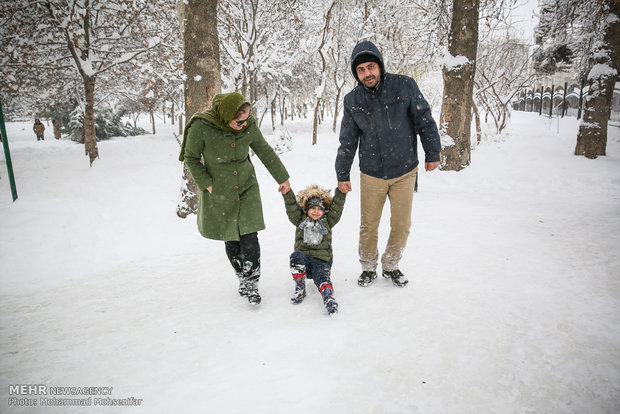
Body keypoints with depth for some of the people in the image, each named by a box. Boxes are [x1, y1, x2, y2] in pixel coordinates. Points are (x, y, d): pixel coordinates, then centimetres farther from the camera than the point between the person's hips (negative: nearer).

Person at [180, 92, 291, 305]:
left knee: (249, 237, -5)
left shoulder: (249, 125, -11)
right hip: (219, 193, -1)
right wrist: (207, 184, -12)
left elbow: (265, 152, 5)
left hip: (247, 188, 1)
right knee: (230, 240, 7)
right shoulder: (201, 127, -19)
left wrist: (283, 178, 11)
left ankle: (251, 283, 9)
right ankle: (242, 277, 29)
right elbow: (191, 158, -5)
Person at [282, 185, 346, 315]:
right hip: (303, 258, 0)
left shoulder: (328, 221, 11)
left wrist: (341, 191, -15)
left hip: (322, 260, 0)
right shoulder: (300, 220, 10)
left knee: (322, 277, -28)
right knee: (296, 256, -31)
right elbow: (291, 206, -5)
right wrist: (287, 192, -21)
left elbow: (337, 206, -1)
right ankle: (300, 288, -18)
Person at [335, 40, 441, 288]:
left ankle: (391, 266, 29)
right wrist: (342, 175, 8)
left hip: (404, 171, 0)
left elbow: (425, 121, 1)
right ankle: (368, 267, 28)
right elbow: (348, 141, 7)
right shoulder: (352, 100, 0)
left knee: (402, 225, 7)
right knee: (368, 225, 7)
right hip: (371, 174, 1)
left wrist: (433, 153, 2)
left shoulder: (404, 86, -6)